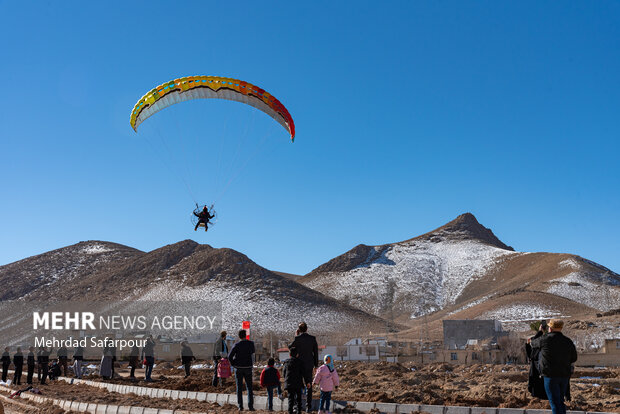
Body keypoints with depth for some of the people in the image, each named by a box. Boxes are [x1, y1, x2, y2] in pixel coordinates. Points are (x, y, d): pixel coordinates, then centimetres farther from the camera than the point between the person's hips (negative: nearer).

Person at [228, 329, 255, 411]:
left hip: (238, 368, -1)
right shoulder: (251, 343, -4)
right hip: (248, 368, 1)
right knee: (249, 387, 7)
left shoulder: (236, 345, -8)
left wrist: (233, 364, -1)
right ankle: (250, 406, 0)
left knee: (239, 388, 6)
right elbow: (253, 351, 13)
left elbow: (230, 356, -12)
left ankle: (240, 406, 5)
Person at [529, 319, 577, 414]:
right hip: (564, 375, 5)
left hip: (550, 375, -5)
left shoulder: (545, 339, -8)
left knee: (555, 403, -4)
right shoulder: (568, 341, 4)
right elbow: (573, 358, 12)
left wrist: (531, 341, 36)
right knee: (561, 401, 19)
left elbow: (534, 344, 12)